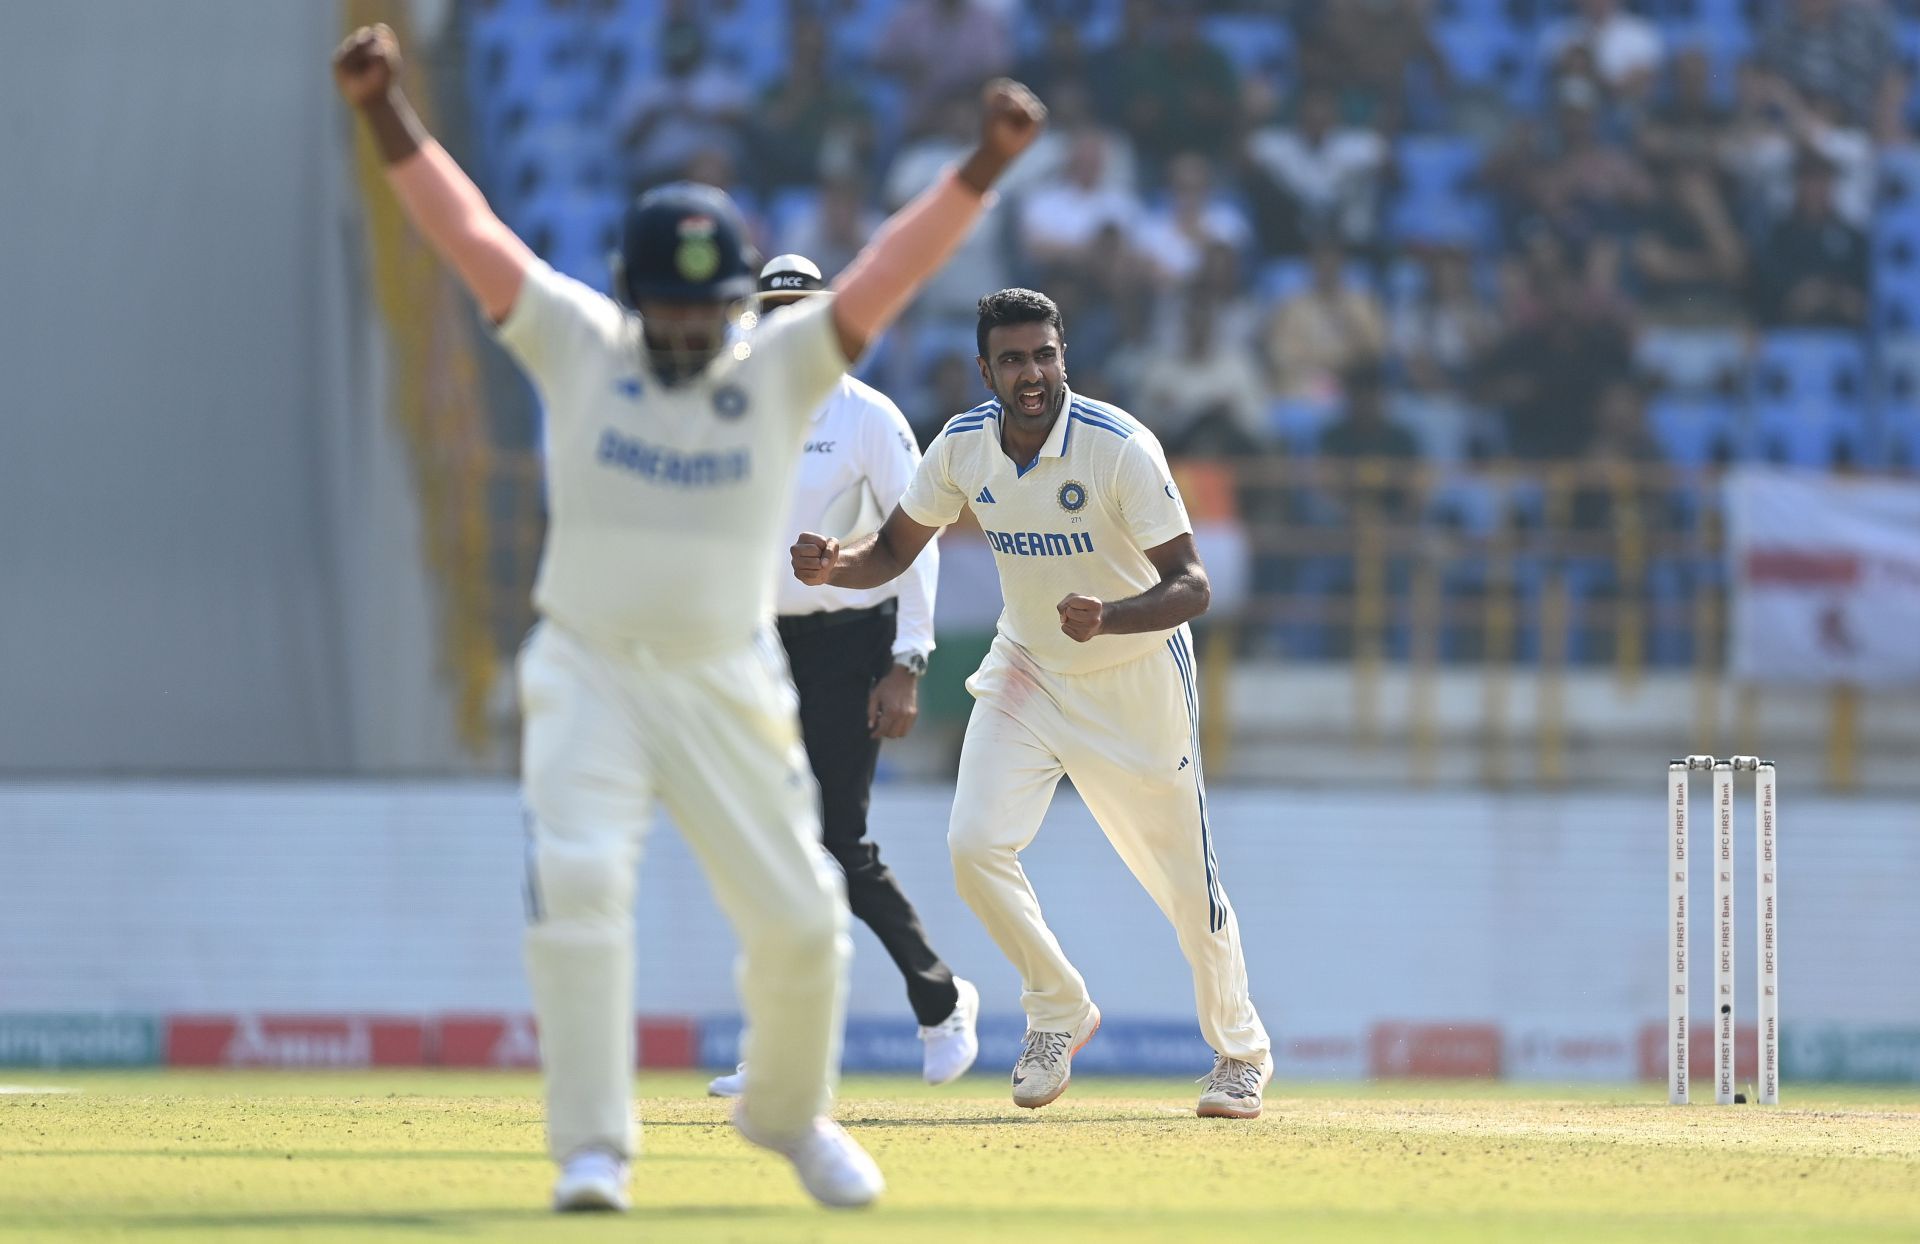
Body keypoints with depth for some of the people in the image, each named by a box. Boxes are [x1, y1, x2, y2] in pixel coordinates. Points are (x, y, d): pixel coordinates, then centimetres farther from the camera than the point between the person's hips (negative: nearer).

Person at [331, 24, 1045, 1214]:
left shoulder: (782, 369, -4)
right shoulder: (578, 348, -4)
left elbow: (893, 270, -14)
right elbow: (468, 230, -10)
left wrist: (986, 163, -27)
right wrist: (385, 109, -21)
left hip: (729, 689, 1)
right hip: (589, 678, -1)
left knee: (799, 918, 4)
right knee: (577, 879, -21)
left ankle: (788, 1114, 32)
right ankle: (592, 1149, -15)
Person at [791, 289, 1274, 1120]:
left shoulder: (1120, 448, -24)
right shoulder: (963, 445, -10)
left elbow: (1191, 585, -26)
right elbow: (893, 551, 2)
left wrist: (1108, 617, -46)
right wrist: (833, 567, -21)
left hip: (1135, 677, -4)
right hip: (1025, 671, 4)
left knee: (1185, 879, 4)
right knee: (975, 845, -15)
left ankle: (1240, 1053, 28)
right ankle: (1060, 1012, 9)